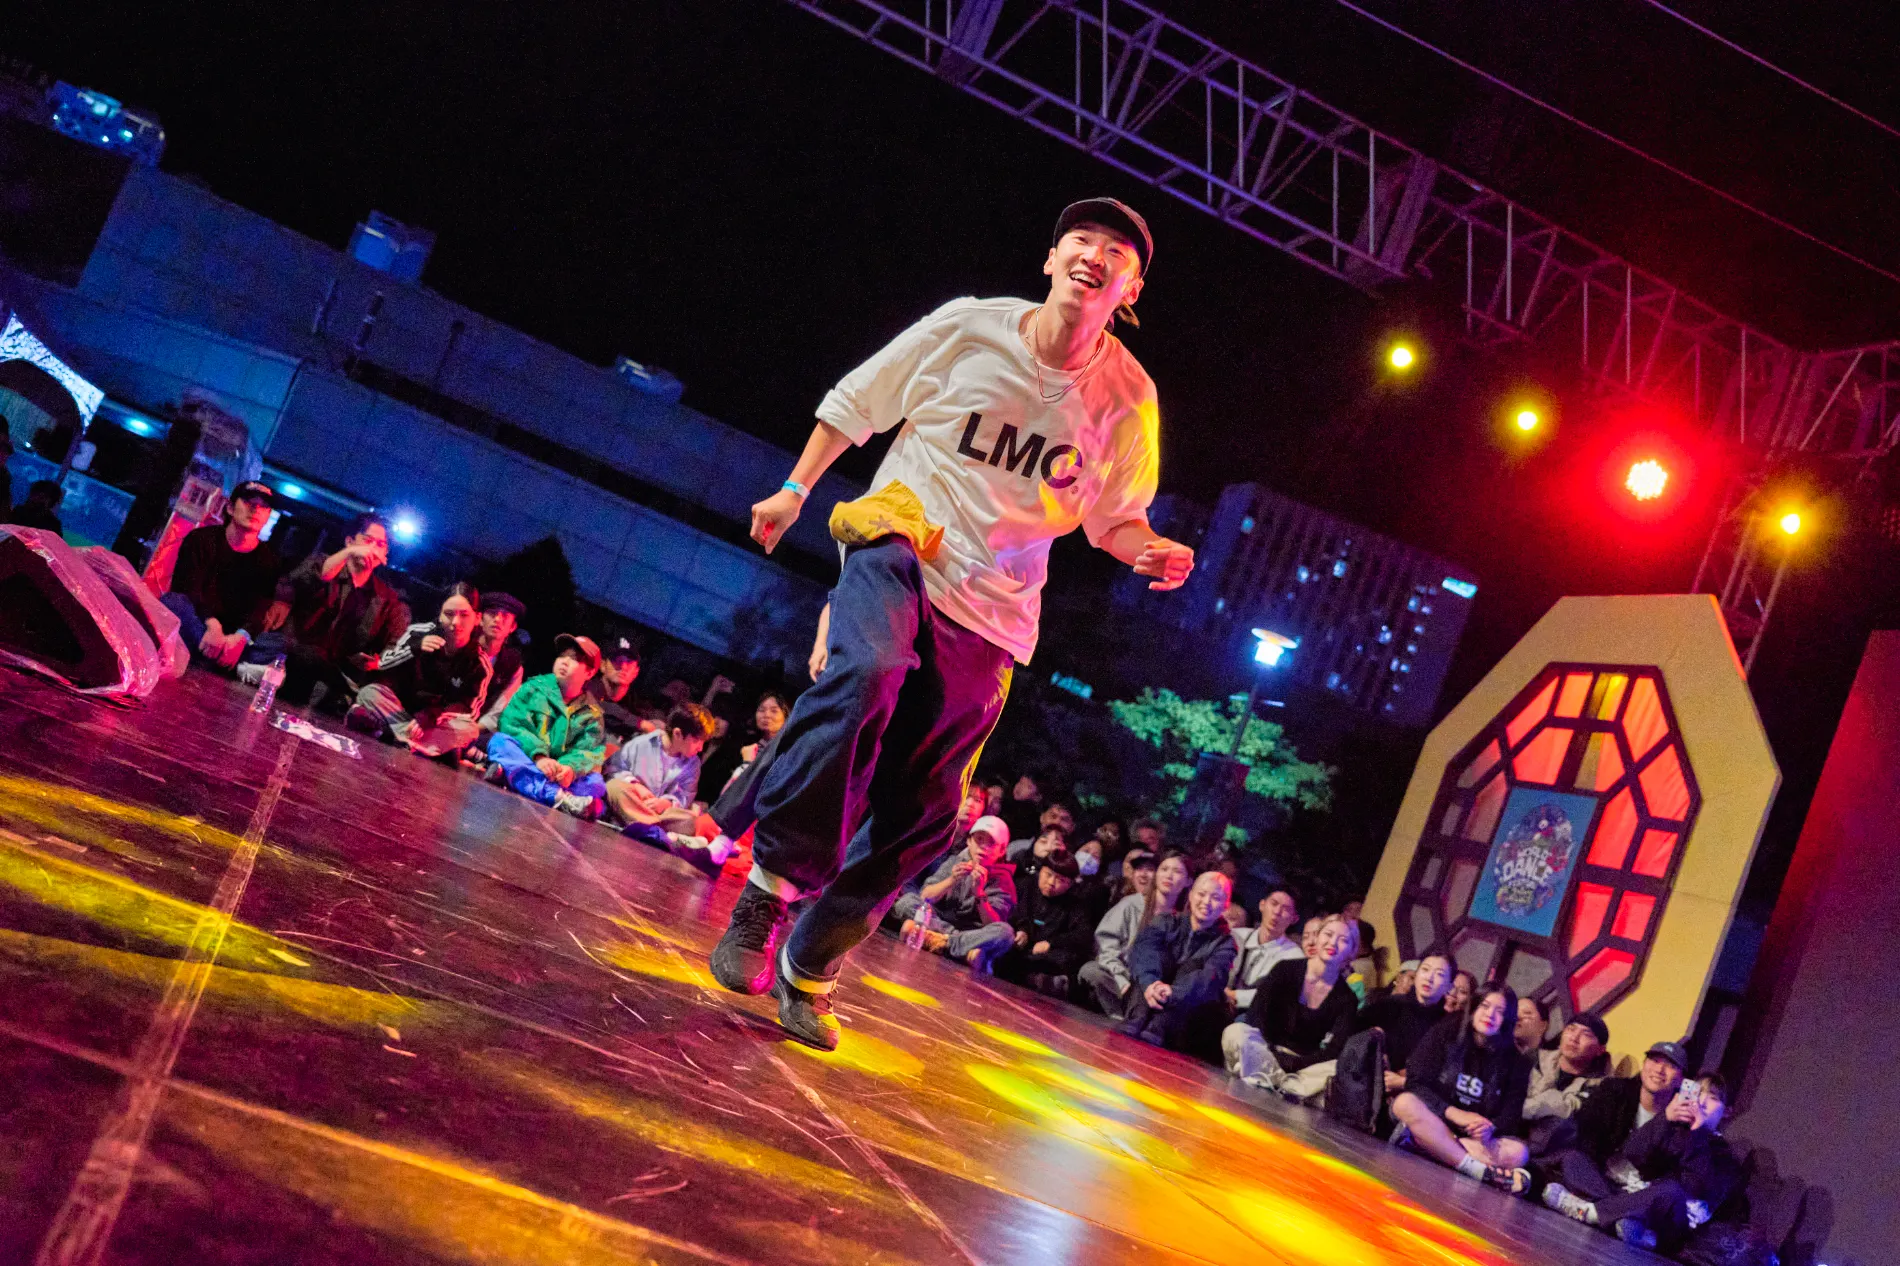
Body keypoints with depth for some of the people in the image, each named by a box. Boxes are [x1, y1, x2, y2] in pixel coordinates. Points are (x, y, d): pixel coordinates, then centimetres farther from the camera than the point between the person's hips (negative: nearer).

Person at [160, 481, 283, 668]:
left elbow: (262, 609, -8)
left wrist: (241, 637, -32)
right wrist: (212, 624, -32)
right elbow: (187, 588, -11)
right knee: (173, 601, -32)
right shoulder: (202, 539, 5)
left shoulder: (269, 560, 8)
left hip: (233, 637, 1)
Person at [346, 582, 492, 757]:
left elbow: (466, 709, -11)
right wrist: (415, 648, -26)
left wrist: (425, 719, -28)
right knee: (369, 693, -27)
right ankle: (425, 744, -39)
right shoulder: (419, 632, -9)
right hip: (400, 704, 1)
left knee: (467, 730, -32)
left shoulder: (479, 664, -10)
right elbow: (382, 664, -7)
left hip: (435, 722, -1)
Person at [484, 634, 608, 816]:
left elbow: (592, 752, -1)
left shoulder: (591, 713, 12)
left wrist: (571, 768, -25)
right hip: (524, 760, -1)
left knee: (595, 782, -24)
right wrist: (538, 756, -23)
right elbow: (513, 723, -6)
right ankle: (559, 797, -50)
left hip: (559, 775, 1)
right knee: (500, 740, -29)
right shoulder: (534, 688, 8)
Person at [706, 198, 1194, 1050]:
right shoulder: (969, 327, -5)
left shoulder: (1128, 396, -2)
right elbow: (856, 403, 8)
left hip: (991, 611, 2)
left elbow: (1114, 517, 9)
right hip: (901, 542, -2)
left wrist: (1149, 551, -12)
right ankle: (767, 892, -26)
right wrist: (796, 488, 8)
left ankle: (808, 972, 16)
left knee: (917, 814, 0)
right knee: (865, 673, -36)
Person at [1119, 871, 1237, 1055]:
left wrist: (1175, 991, -40)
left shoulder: (1224, 942, 4)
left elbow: (1213, 977, -19)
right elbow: (1142, 948, -14)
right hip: (1149, 1003, 1)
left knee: (1194, 965, -23)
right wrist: (1150, 982, -37)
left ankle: (1157, 1030, -44)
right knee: (1159, 956, -20)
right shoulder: (1167, 922, 8)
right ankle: (1137, 1021, -43)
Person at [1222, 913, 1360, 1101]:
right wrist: (1271, 1056, -21)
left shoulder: (1346, 999, 3)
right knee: (1235, 1032, -31)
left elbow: (1334, 1050, -8)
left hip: (1304, 1065, 1)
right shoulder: (1286, 970, 1)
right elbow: (1254, 1015, -7)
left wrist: (1291, 1063, -21)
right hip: (1265, 1051, -1)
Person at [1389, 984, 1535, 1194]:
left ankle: (1419, 1138, -37)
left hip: (1477, 1137, 1)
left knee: (1518, 1152, -29)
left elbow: (1511, 1115, -3)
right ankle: (1481, 1172, -41)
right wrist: (1454, 1113, -25)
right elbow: (1417, 1083, -8)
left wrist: (1490, 1128, -27)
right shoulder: (1446, 1033, 1)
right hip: (1433, 1118, -1)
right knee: (1406, 1103, -34)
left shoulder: (1514, 1061, 5)